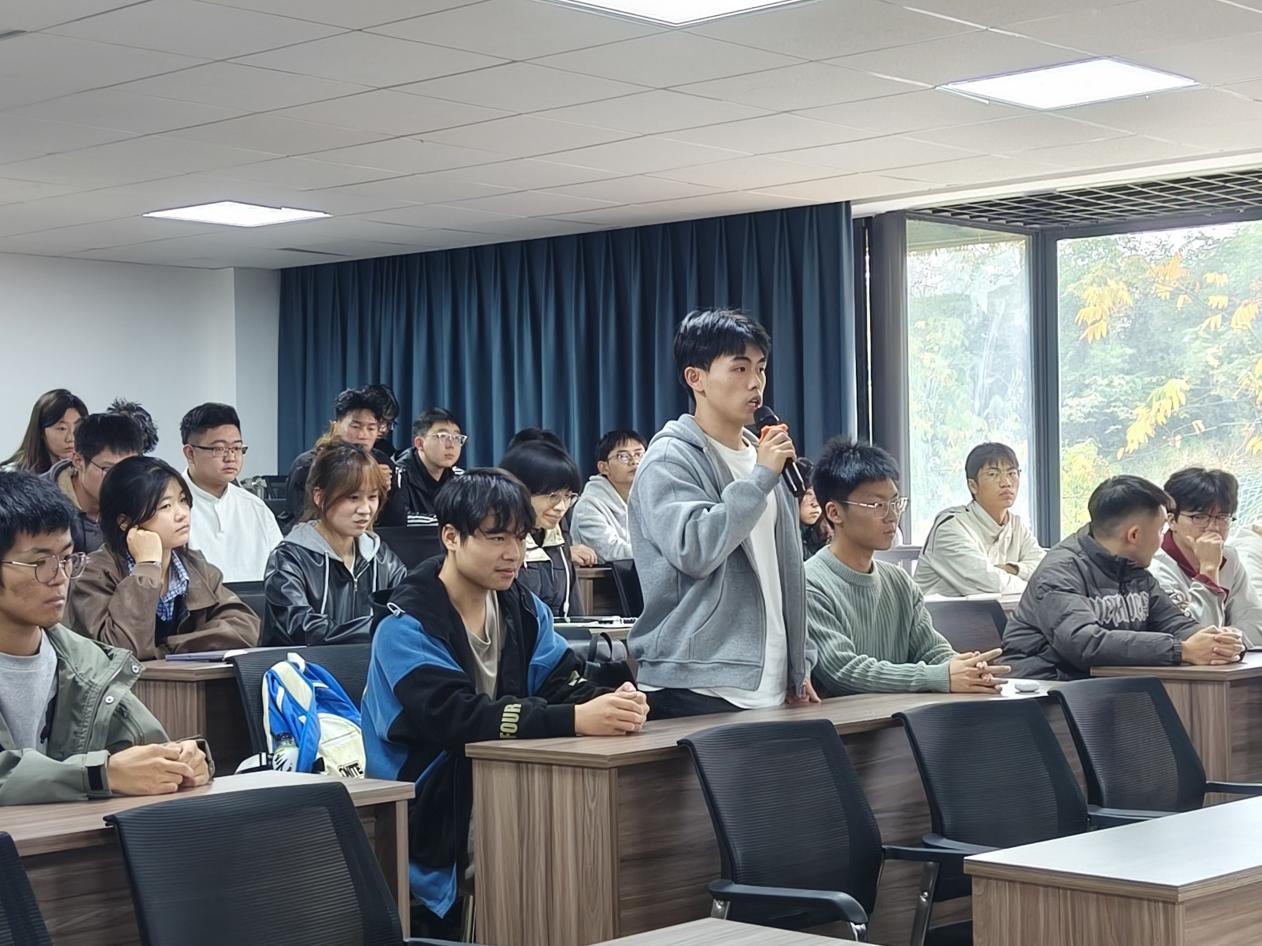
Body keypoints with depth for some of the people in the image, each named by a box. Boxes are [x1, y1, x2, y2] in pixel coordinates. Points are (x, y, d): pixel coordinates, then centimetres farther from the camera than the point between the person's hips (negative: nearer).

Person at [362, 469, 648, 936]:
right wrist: (575, 720, -37)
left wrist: (609, 704, -27)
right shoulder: (407, 625, -14)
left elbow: (562, 683, -2)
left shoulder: (523, 607, 8)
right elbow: (456, 716, -27)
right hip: (432, 819, -6)